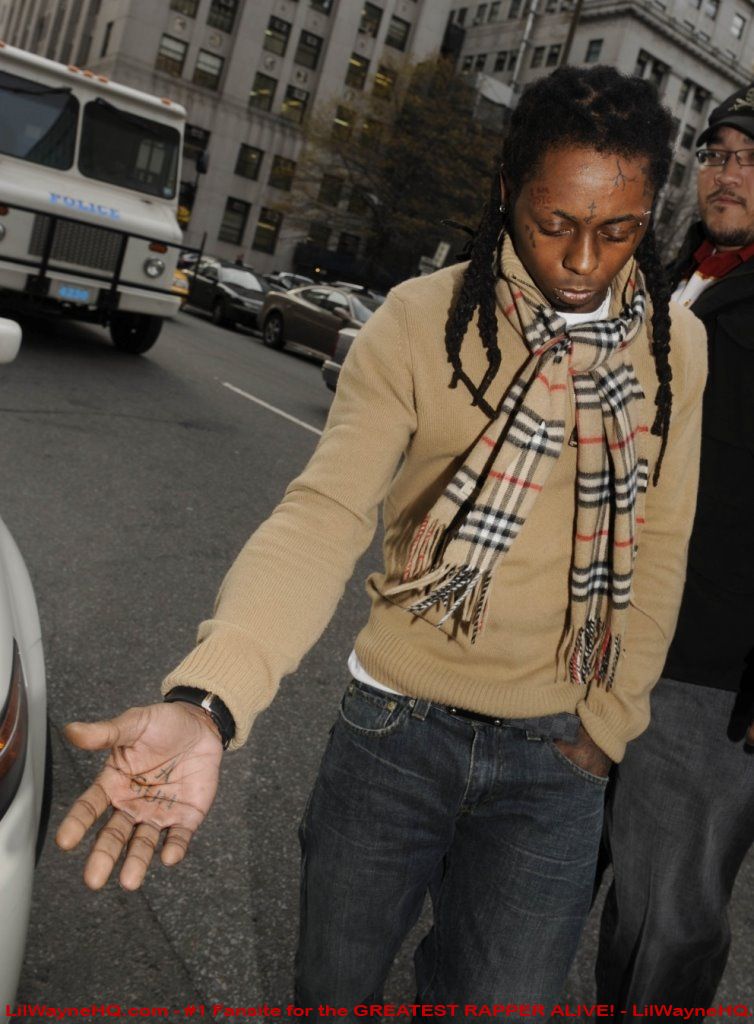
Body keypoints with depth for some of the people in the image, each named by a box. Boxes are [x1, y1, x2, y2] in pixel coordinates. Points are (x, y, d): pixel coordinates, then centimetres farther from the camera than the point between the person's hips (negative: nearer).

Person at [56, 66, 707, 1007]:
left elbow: (657, 551, 5)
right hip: (395, 723, -1)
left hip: (555, 758, 2)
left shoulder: (676, 346, -3)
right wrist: (205, 700, -39)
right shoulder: (420, 322, -13)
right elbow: (324, 513, -25)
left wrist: (606, 719, 5)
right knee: (334, 984, 18)